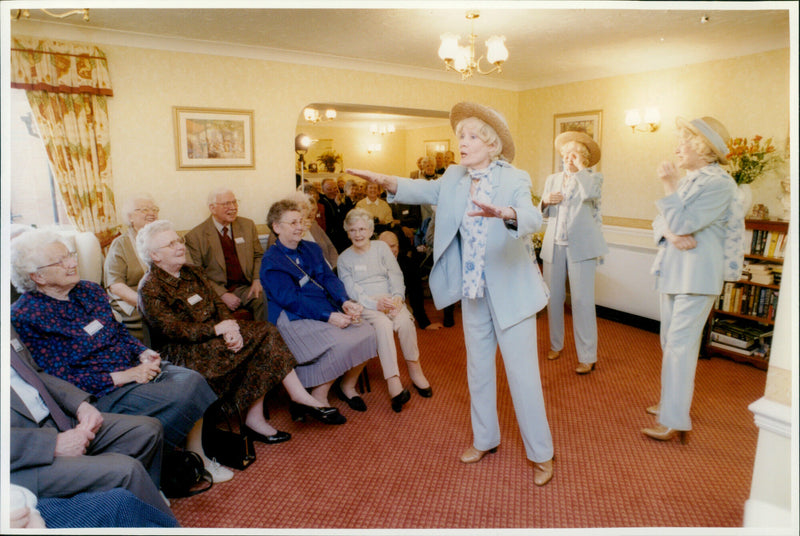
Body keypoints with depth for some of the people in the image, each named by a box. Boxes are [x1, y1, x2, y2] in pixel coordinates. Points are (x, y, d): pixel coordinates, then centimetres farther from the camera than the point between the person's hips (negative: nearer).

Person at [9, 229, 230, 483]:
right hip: (101, 392, -6)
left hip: (135, 366, 7)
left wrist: (143, 353, -3)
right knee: (177, 399, -25)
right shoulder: (26, 316, -10)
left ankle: (201, 459, -7)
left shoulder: (89, 290, 10)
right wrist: (123, 377, -19)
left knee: (192, 380, -19)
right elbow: (59, 379, -14)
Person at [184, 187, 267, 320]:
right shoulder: (195, 236, -1)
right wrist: (222, 294, -15)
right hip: (215, 293, -3)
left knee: (265, 300, -27)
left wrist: (257, 280, -2)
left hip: (245, 288, 3)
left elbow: (259, 256, 18)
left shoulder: (248, 225, 11)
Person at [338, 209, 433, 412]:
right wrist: (375, 303, -19)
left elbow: (396, 275, 7)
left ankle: (414, 368, -10)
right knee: (382, 324, -33)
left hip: (391, 300, 2)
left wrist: (397, 297, -14)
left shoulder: (381, 247, 14)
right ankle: (393, 380, -33)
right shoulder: (344, 258, 9)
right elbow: (350, 289, -2)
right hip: (365, 306, -2)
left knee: (405, 321, -30)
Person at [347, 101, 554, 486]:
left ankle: (540, 454, 25)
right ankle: (485, 439, 39)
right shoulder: (454, 179, 2)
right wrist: (386, 181, -23)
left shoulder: (514, 180, -15)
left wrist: (504, 213, -53)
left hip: (510, 291, -5)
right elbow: (424, 190, -7)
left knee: (522, 372, 3)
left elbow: (532, 218, -31)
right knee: (478, 368, 18)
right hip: (473, 293, 6)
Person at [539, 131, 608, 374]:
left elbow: (590, 193, -19)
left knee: (582, 301, -6)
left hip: (580, 246, -4)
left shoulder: (593, 178, 5)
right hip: (554, 245, 4)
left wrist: (579, 167, -7)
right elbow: (543, 213, 19)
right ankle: (556, 344, 24)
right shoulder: (552, 179, 18)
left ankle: (587, 357, 2)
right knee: (553, 297, 6)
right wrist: (546, 201, -3)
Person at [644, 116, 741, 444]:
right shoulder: (688, 180, 13)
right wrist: (672, 234, -13)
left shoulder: (719, 184, -12)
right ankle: (672, 403, 32)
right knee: (670, 342, 17)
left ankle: (675, 422, 1)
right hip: (673, 270, 9)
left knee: (681, 344, -7)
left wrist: (669, 185, -15)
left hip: (696, 276, -9)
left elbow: (682, 222, -20)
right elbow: (661, 222, 8)